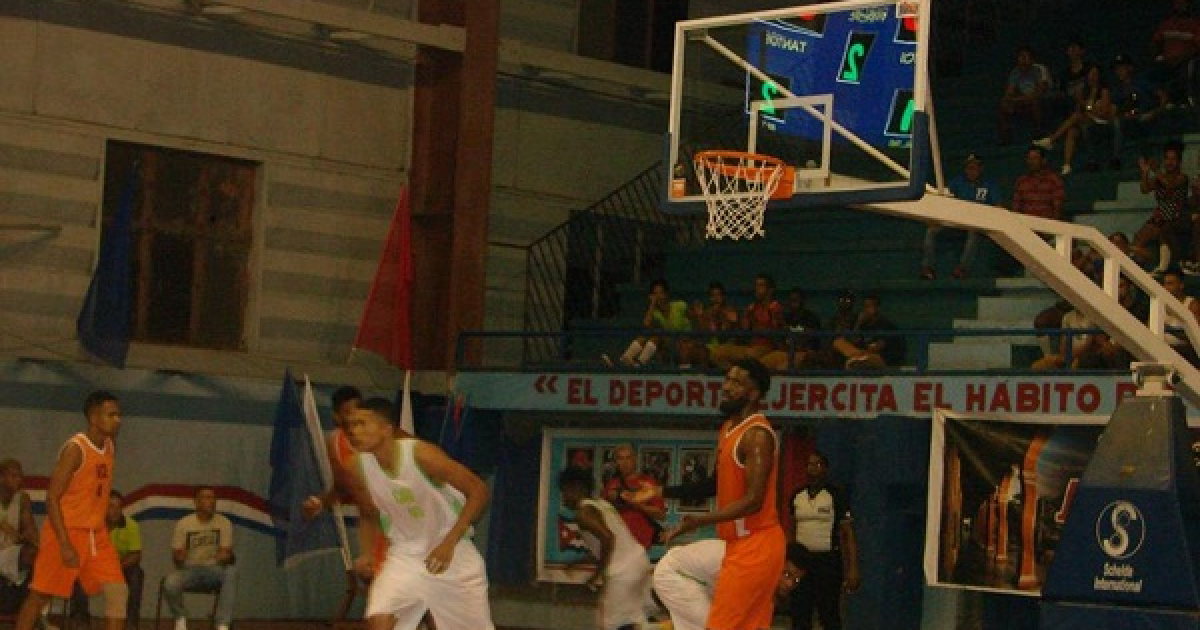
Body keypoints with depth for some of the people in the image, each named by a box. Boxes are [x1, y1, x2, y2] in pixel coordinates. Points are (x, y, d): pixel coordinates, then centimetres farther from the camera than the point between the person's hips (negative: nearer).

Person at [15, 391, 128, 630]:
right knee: (40, 596, 2)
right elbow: (52, 498, -20)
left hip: (96, 534, 7)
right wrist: (65, 545, -25)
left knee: (118, 591, -4)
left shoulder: (110, 447, 7)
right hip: (66, 532, -7)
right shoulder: (75, 449, -17)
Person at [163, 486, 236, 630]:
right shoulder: (184, 524, -1)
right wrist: (180, 557, -23)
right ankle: (180, 617, 0)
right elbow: (176, 555, 2)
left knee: (231, 571, -35)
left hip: (214, 569, 1)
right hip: (190, 569, -1)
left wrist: (224, 555, -29)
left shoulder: (224, 523, 0)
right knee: (170, 583, -34)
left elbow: (227, 552, -4)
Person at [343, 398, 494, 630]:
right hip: (404, 554, 3)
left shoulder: (421, 454, -25)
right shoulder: (359, 467, -11)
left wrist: (449, 543, -27)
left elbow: (478, 491, -20)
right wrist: (369, 554, -10)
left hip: (450, 550, -2)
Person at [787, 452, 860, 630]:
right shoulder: (797, 497, 10)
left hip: (828, 561, -4)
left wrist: (853, 569, -14)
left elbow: (848, 533, -6)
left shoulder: (836, 496, -3)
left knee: (829, 615, -2)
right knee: (799, 616, 5)